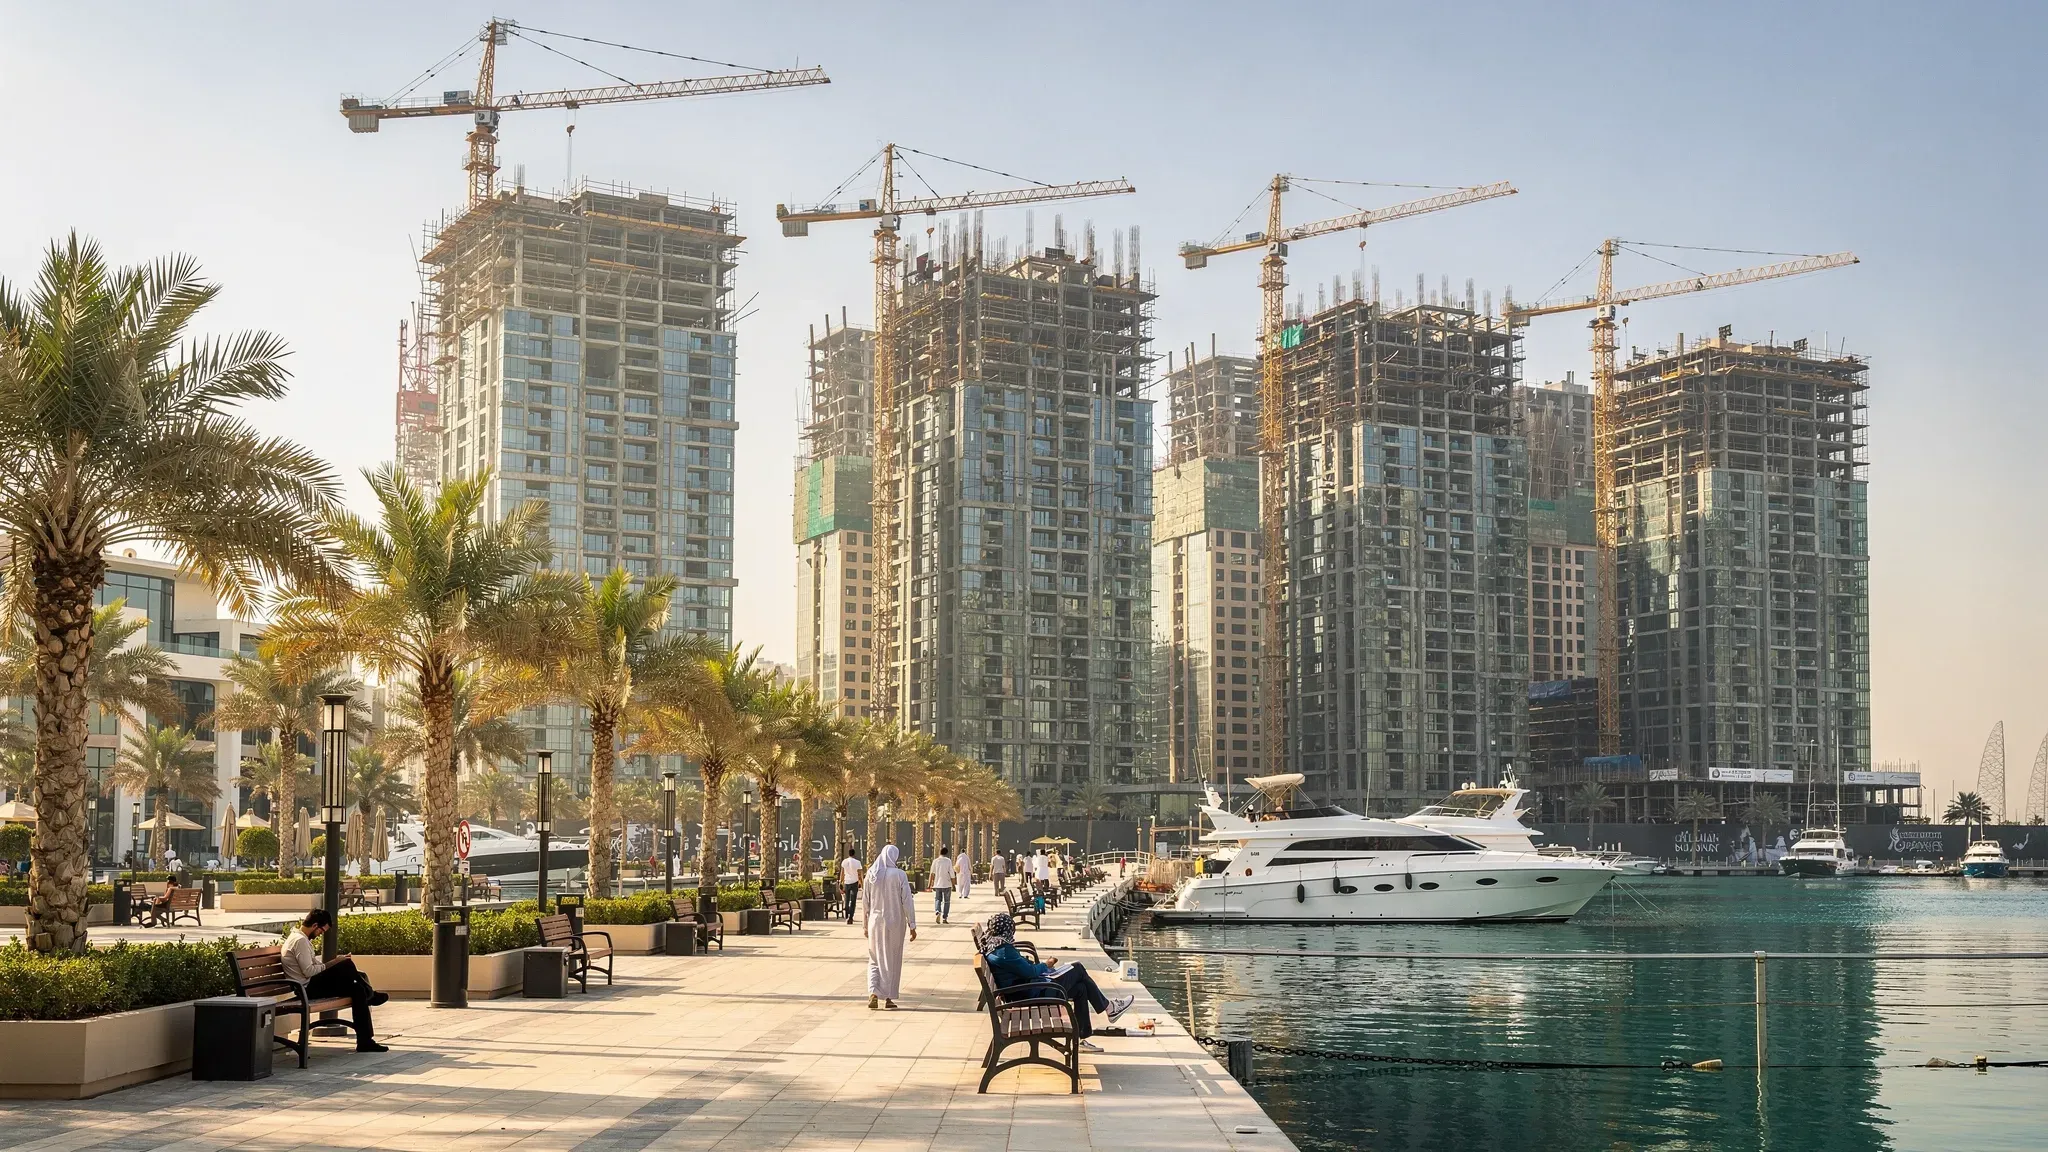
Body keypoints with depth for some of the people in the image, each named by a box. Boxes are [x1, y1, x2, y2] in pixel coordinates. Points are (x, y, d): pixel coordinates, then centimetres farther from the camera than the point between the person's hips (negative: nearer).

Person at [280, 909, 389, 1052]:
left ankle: (365, 1041, -1)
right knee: (347, 965, -20)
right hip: (307, 988, -11)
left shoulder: (301, 938, 20)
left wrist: (332, 964, 7)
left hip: (312, 986, 11)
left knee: (357, 989, 0)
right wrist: (331, 964, -9)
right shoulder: (300, 940, -15)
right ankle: (371, 996, 7)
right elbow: (308, 971, -22)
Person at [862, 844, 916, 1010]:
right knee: (892, 960, 10)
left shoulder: (871, 875, -1)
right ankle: (887, 997, 12)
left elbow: (865, 901, 4)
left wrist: (865, 925, 14)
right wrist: (912, 925, -3)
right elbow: (907, 901, -10)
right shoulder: (899, 875, -10)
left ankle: (873, 993, -4)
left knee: (875, 960, 13)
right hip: (895, 922, -3)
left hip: (875, 922, 3)